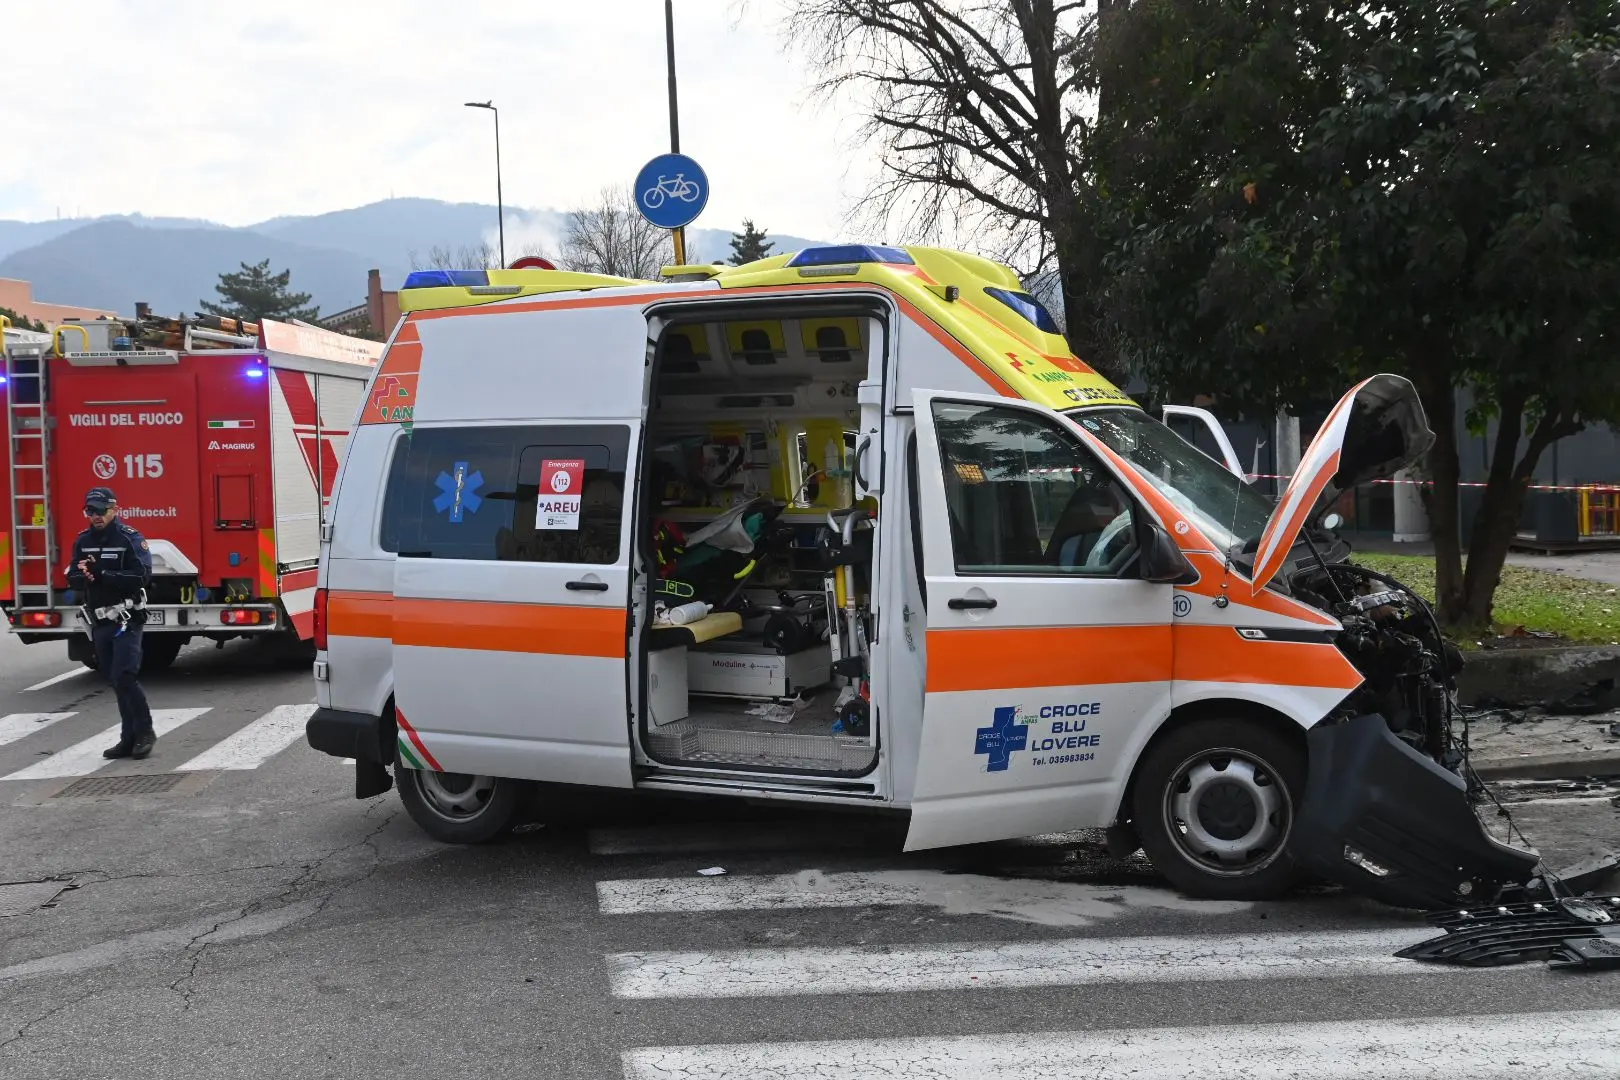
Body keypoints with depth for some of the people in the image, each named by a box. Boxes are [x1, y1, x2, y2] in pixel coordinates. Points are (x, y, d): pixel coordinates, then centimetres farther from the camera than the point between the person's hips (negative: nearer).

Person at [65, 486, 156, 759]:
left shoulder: (130, 539, -8)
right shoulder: (83, 541, 10)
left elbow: (141, 576, -18)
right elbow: (73, 578, 8)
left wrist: (102, 574, -25)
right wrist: (83, 575, -15)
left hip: (127, 620, -6)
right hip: (100, 622, 6)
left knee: (124, 677, -13)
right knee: (115, 681, 10)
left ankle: (145, 733, 1)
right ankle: (129, 739, 16)